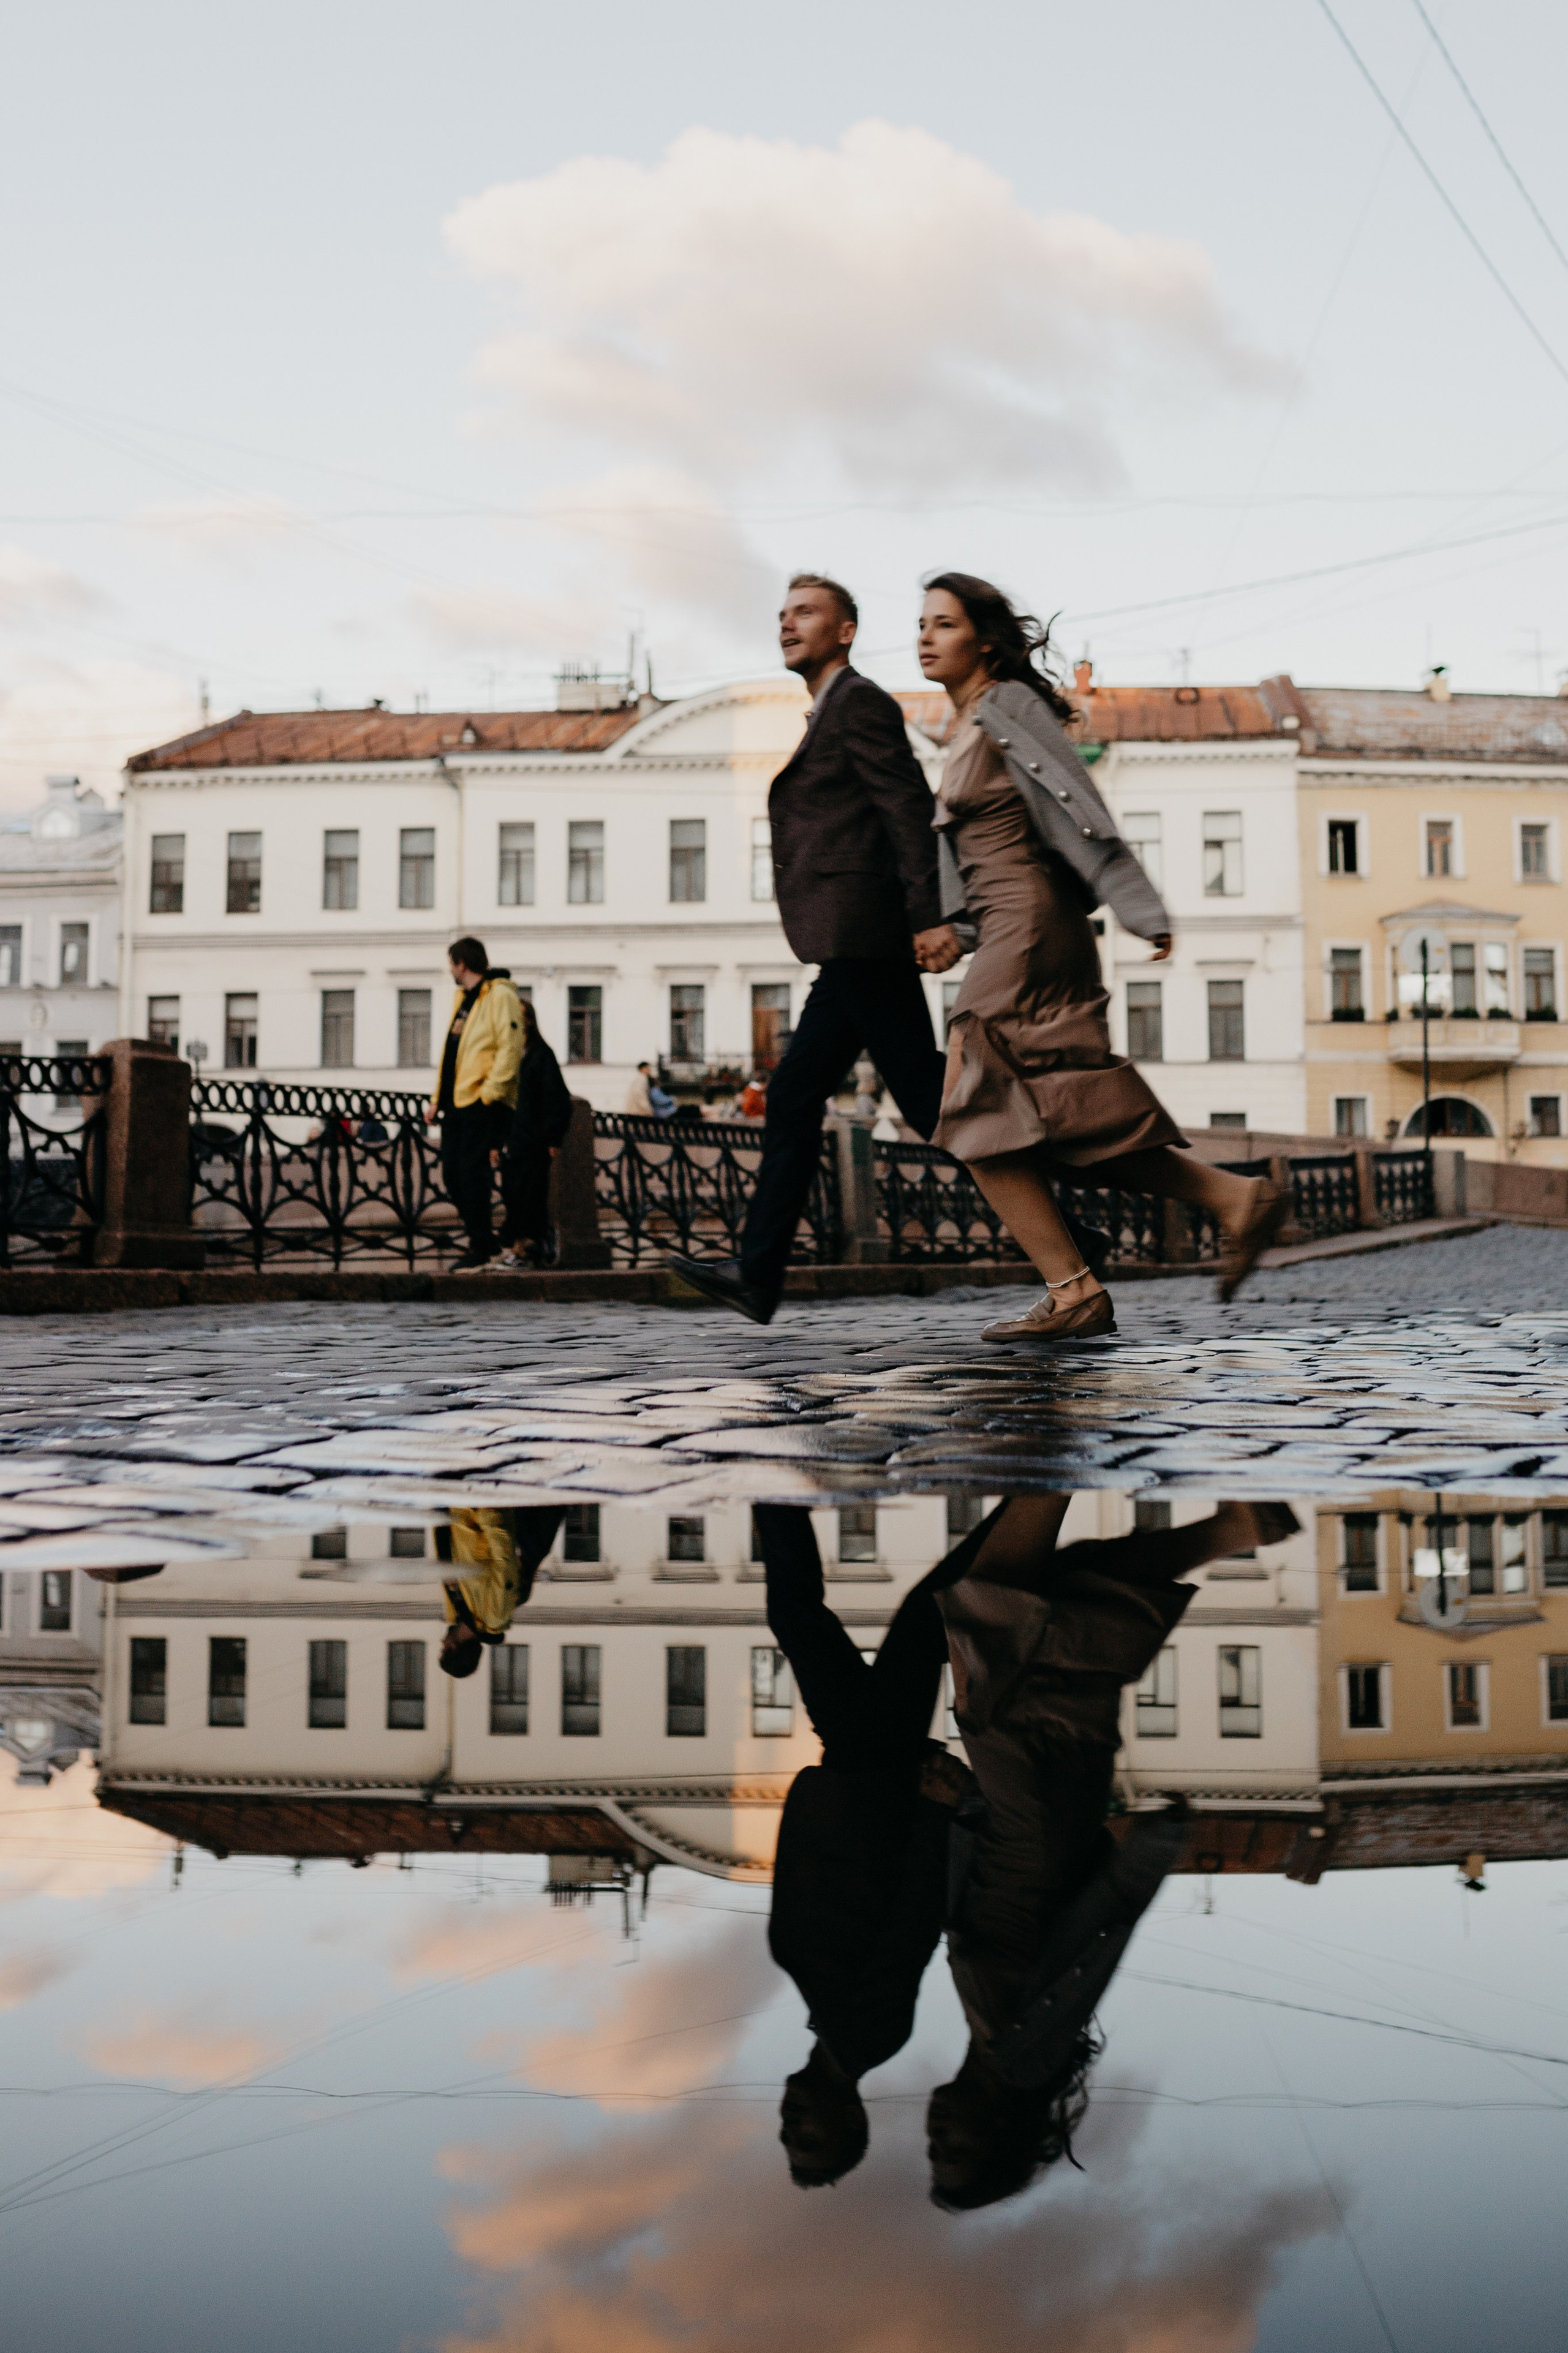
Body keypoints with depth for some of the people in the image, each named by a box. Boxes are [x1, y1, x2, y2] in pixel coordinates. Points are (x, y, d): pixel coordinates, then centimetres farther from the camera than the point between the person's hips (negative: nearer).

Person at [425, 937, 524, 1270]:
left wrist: (490, 1091, -21)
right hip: (456, 1099, 9)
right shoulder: (463, 998, 22)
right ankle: (480, 1239, 18)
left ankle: (480, 1249, -3)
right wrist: (438, 1099, 19)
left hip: (481, 1101, -9)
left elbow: (510, 1047, -17)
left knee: (472, 1172, -9)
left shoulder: (500, 995, -8)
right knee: (452, 1172, 8)